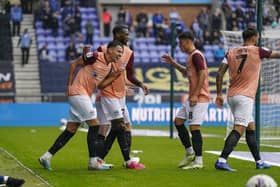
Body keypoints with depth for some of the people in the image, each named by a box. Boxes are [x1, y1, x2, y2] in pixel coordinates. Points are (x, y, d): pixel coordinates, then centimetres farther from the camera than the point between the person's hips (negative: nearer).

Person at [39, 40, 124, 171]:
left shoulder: (109, 67, 10)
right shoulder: (95, 56, -13)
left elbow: (99, 84, 11)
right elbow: (74, 64, -5)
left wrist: (116, 75, 0)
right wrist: (69, 85, -8)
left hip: (85, 96, 9)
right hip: (78, 92, -9)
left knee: (70, 130, 6)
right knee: (94, 124, -11)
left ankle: (46, 157, 10)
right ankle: (93, 162, -7)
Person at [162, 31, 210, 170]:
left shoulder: (196, 55, -13)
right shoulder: (191, 56, 18)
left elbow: (203, 74, -22)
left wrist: (196, 95, -24)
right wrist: (173, 63, 28)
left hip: (199, 98, -11)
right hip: (192, 98, 11)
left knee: (194, 127, -10)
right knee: (178, 121, 14)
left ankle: (198, 161, -7)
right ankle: (190, 153, 19)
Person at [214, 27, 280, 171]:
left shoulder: (231, 52, 9)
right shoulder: (257, 51, -3)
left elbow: (220, 73, 2)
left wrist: (219, 94, 8)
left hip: (232, 95, 7)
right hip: (245, 96, -7)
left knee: (251, 127, 17)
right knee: (238, 129, -11)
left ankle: (259, 162, 24)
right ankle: (221, 160, -24)